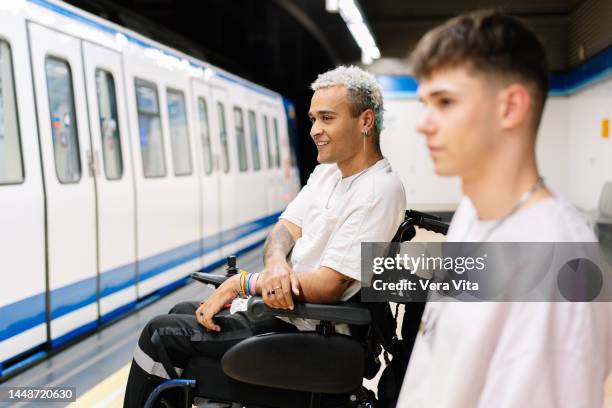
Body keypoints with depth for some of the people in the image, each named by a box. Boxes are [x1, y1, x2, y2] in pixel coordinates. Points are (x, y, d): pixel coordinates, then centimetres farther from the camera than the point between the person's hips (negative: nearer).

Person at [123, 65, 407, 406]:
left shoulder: (380, 190, -21)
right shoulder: (327, 171, 9)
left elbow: (328, 287, -25)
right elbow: (285, 230, 5)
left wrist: (242, 284, -16)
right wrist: (276, 263, -21)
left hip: (305, 331, -9)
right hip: (283, 308, 9)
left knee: (160, 334, -6)